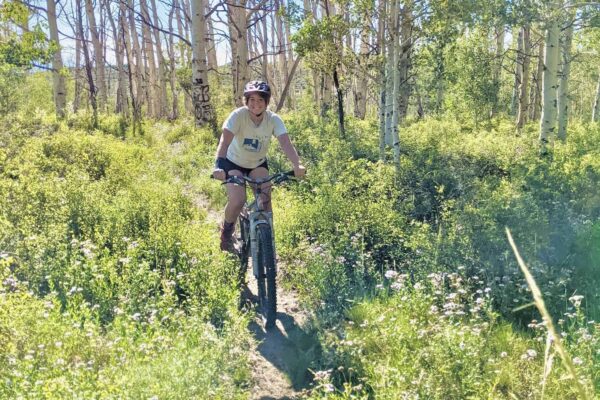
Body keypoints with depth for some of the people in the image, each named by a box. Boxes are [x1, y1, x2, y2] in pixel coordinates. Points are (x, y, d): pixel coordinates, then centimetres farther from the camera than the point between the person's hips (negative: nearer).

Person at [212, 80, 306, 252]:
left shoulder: (273, 119, -20)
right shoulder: (238, 115, -27)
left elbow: (286, 143, -33)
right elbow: (225, 141, -39)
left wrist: (297, 165, -51)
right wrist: (218, 165, -56)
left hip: (258, 164, 3)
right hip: (234, 163, -2)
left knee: (266, 199, -16)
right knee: (238, 201, -20)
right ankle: (227, 231, 10)